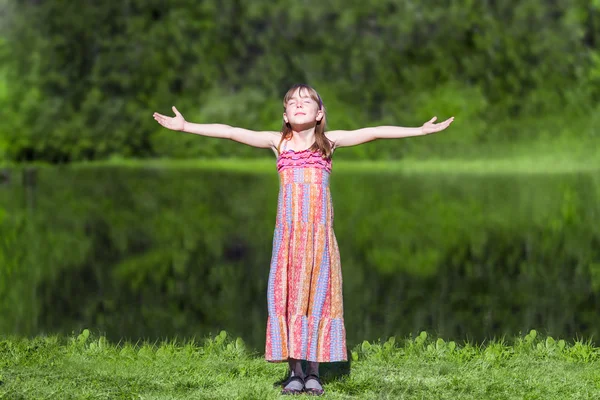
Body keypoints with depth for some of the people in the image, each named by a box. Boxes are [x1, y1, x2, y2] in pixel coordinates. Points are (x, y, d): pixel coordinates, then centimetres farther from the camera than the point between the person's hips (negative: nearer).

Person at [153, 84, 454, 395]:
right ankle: (295, 372, 4)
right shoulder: (278, 142, 6)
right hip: (288, 232, 0)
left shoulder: (329, 141, 6)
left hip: (319, 232, 0)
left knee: (317, 295, 1)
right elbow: (230, 132, 4)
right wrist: (185, 126, 2)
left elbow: (372, 133, 3)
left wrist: (420, 130, 1)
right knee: (287, 296, -2)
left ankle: (313, 372, 6)